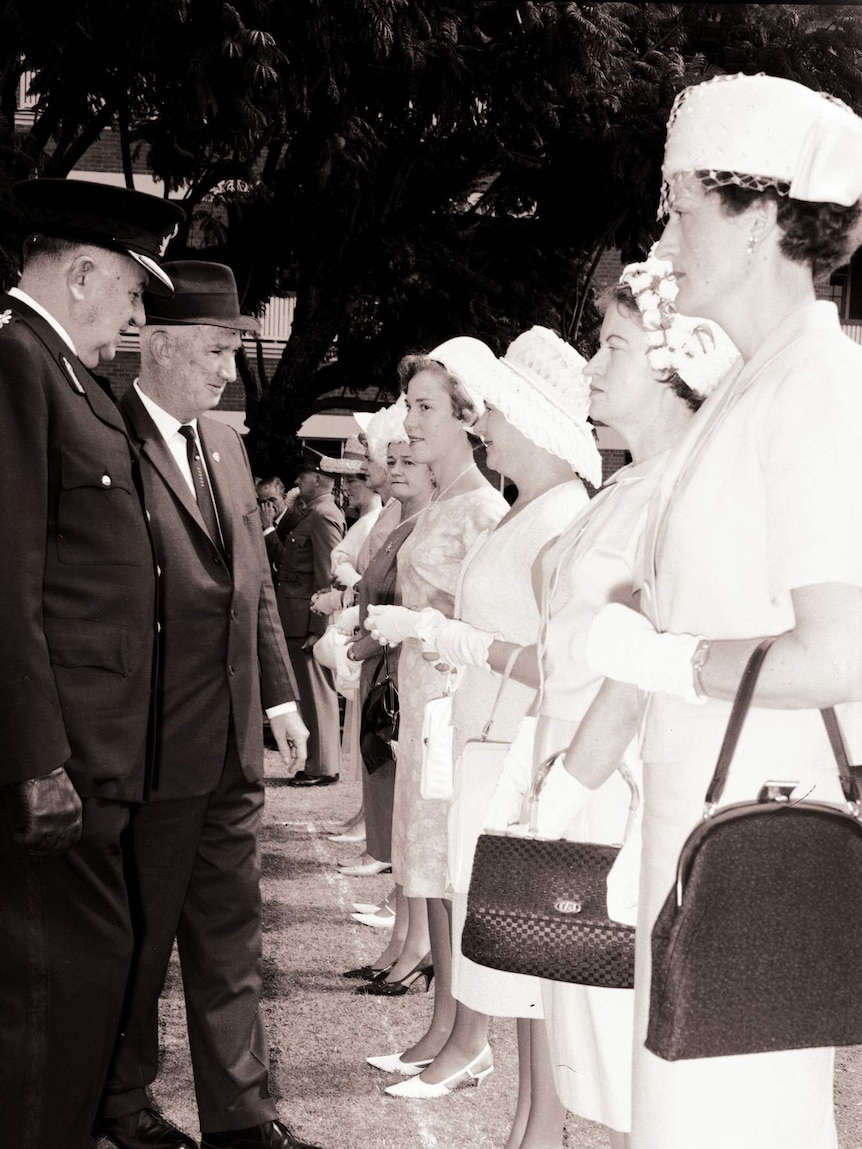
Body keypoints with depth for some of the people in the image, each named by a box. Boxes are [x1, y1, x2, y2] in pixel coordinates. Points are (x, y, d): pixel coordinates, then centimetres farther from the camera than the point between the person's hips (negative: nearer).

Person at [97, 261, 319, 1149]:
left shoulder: (225, 445, 13)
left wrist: (280, 692, 14)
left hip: (232, 743, 7)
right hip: (151, 744, -7)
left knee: (229, 934, 13)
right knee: (137, 937, 9)